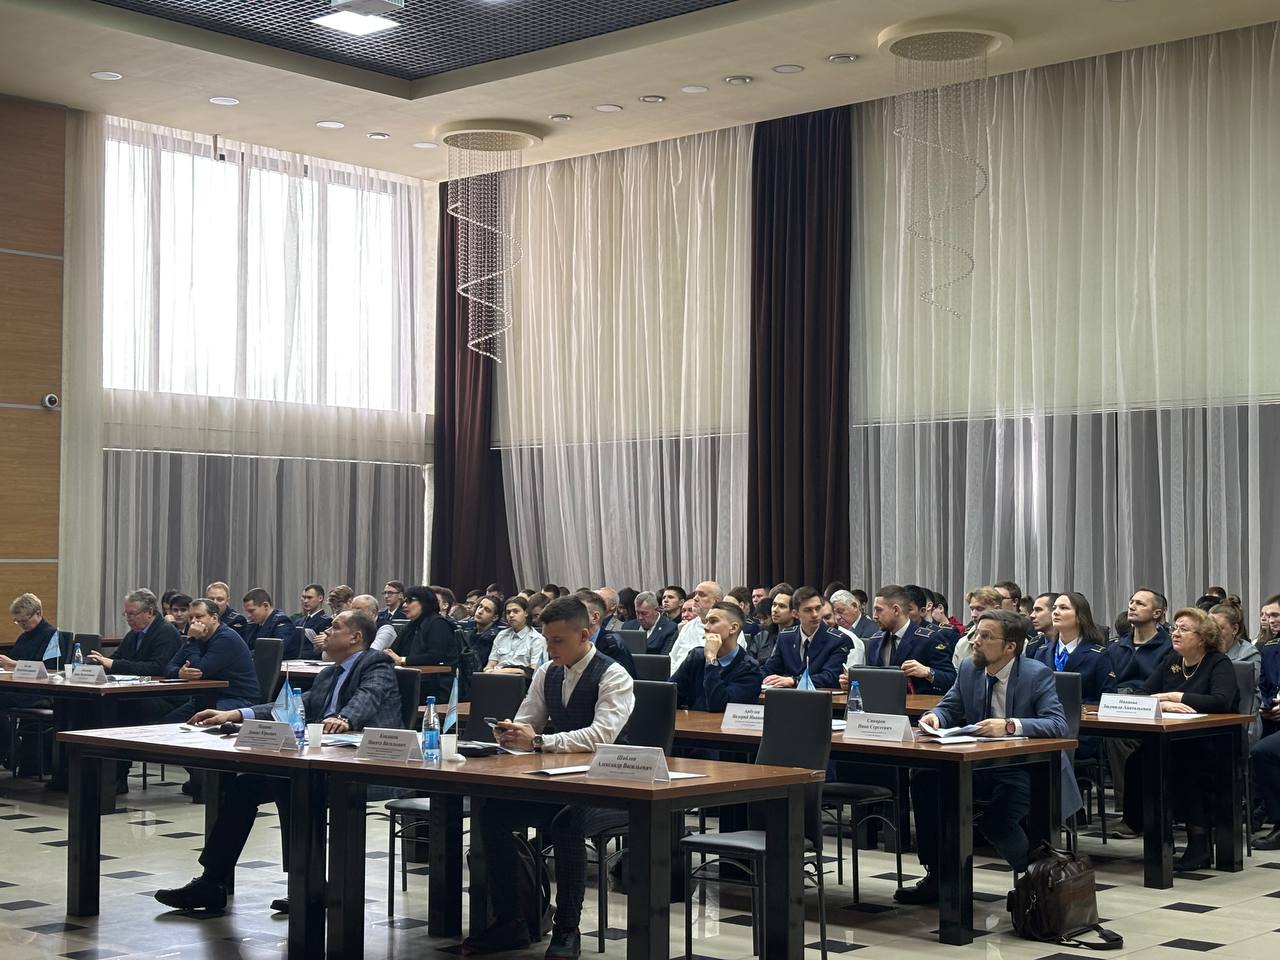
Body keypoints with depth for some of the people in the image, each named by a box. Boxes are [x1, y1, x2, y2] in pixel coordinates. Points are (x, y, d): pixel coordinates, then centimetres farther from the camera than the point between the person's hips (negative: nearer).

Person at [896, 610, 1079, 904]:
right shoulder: (969, 668, 3)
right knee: (924, 778, -15)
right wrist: (935, 716, -13)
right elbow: (949, 707, 12)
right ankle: (937, 877, -3)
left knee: (994, 819, -30)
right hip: (980, 764, 6)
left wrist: (1010, 725, -38)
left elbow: (1058, 724, -24)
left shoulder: (1037, 674, -13)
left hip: (1025, 769, -6)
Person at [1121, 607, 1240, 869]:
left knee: (1183, 762, -35)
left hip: (1212, 746, -5)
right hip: (1171, 742, 5)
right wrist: (1162, 704, -19)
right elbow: (1141, 694, 4)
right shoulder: (1170, 660, 14)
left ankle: (1199, 838, -24)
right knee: (1138, 762, -25)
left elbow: (1221, 701, -22)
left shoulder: (1219, 663, -3)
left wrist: (1173, 696, -15)